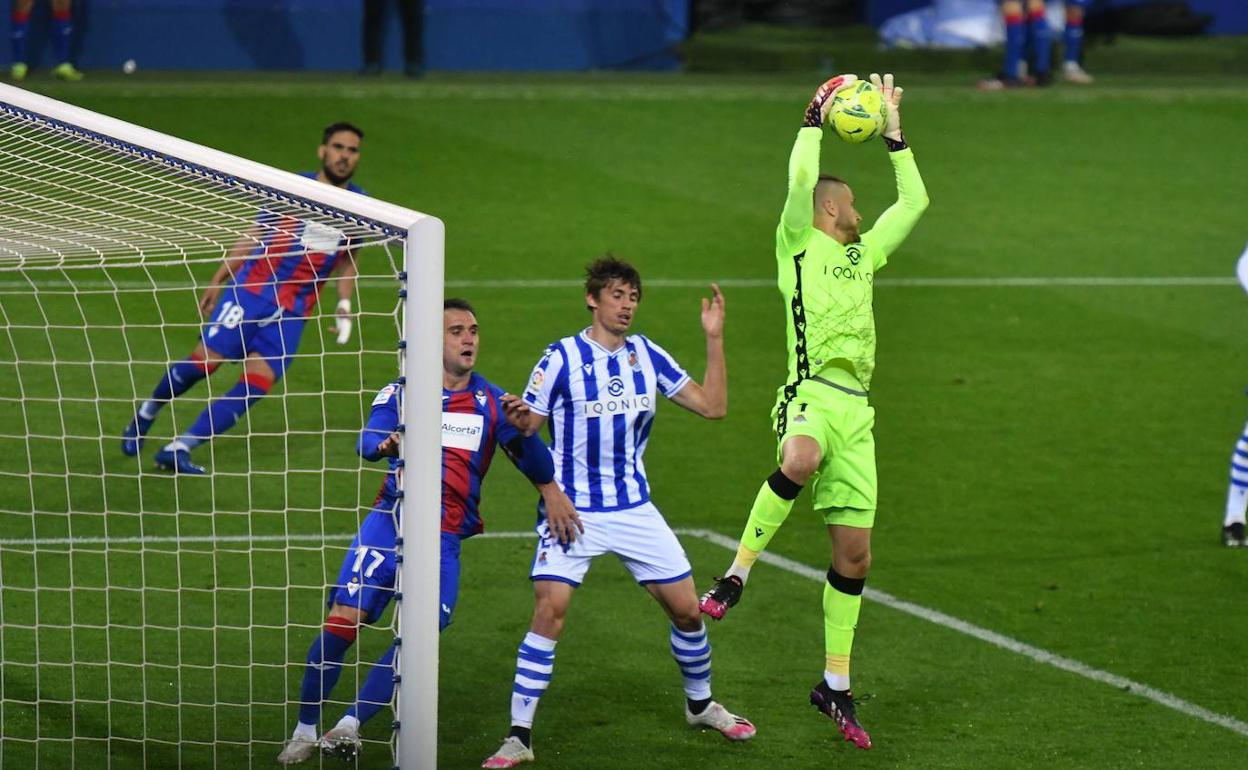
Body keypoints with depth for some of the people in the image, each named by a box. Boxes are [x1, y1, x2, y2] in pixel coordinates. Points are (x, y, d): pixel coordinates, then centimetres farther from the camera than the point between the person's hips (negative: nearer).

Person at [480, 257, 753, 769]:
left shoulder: (647, 356, 5)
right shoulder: (562, 357, -7)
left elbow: (712, 406, 5)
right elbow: (525, 430, -7)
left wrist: (714, 338, -2)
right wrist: (516, 416, -31)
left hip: (635, 510, 4)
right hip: (572, 511, -4)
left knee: (686, 609, 5)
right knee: (549, 612, -18)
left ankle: (700, 704, 32)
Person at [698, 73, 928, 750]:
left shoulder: (862, 254, 26)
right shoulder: (800, 242, 6)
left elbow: (913, 201, 32)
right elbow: (801, 179, -10)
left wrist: (893, 131, 30)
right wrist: (816, 117, 1)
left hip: (855, 409, 7)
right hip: (811, 393, -7)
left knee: (854, 552, 5)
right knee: (799, 462, -43)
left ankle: (835, 686, 14)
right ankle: (737, 574, -30)